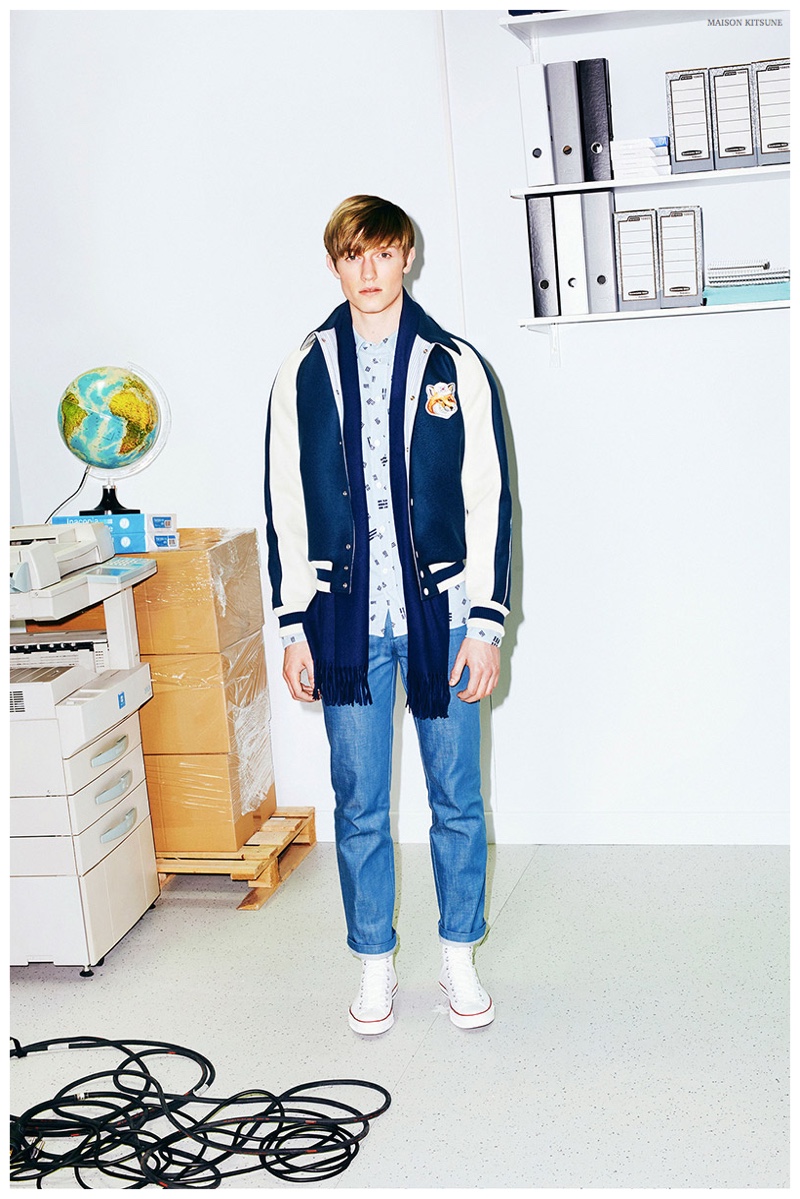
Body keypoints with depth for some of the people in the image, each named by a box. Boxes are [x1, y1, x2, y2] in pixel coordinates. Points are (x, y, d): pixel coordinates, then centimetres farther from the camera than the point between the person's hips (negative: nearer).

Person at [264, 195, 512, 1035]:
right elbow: (285, 507, 6)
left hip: (442, 617, 0)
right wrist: (294, 627, 2)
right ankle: (375, 966, 24)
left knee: (456, 800, 9)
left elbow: (488, 500, 0)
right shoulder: (303, 373, 4)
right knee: (359, 807, 8)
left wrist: (486, 622, -5)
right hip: (347, 622, 1)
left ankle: (458, 959, 26)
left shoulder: (455, 367, 1)